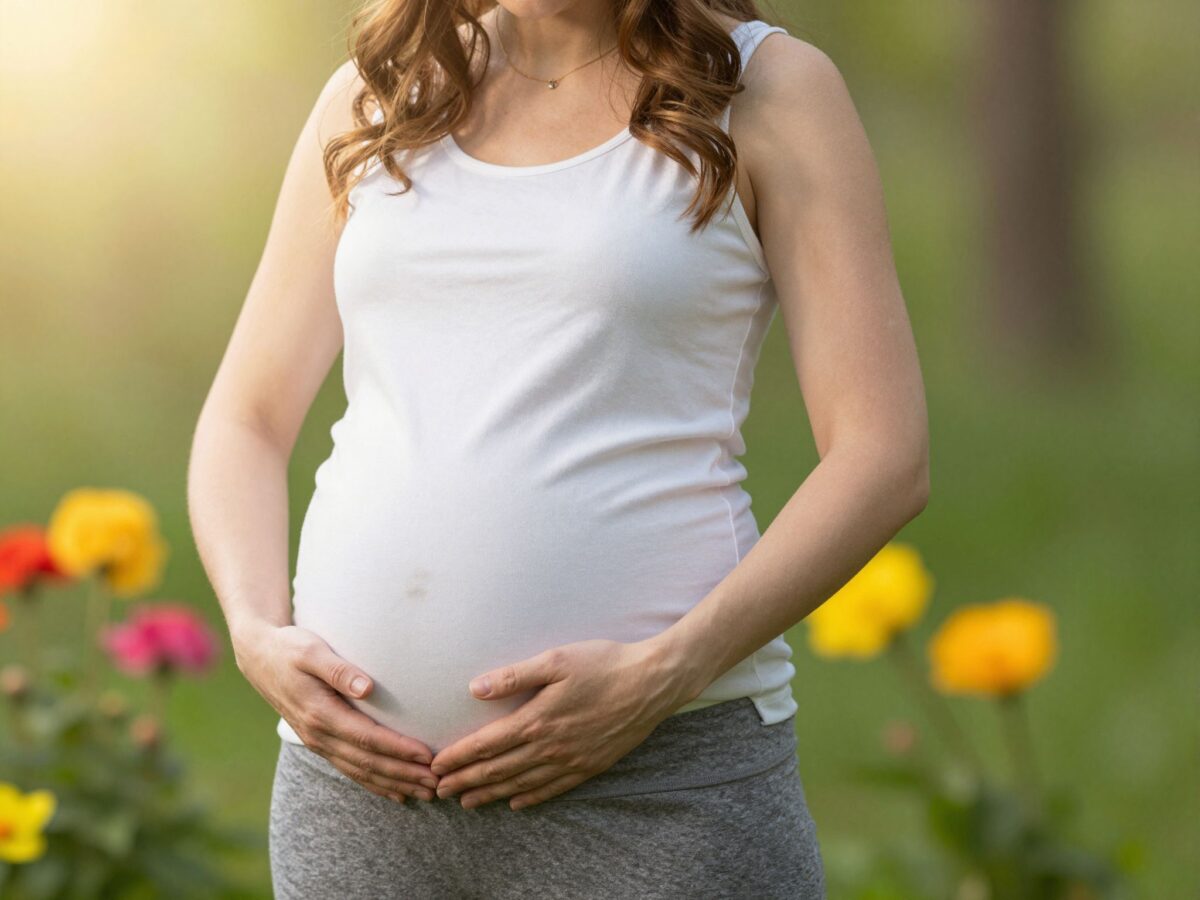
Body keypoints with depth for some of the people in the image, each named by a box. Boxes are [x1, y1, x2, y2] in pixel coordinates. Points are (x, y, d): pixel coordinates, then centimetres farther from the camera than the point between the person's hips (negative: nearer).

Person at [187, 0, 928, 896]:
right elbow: (245, 425, 15)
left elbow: (885, 458, -4)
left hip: (660, 772, -3)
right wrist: (258, 637, -4)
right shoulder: (376, 99, 14)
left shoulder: (765, 89, 3)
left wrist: (659, 676, -15)